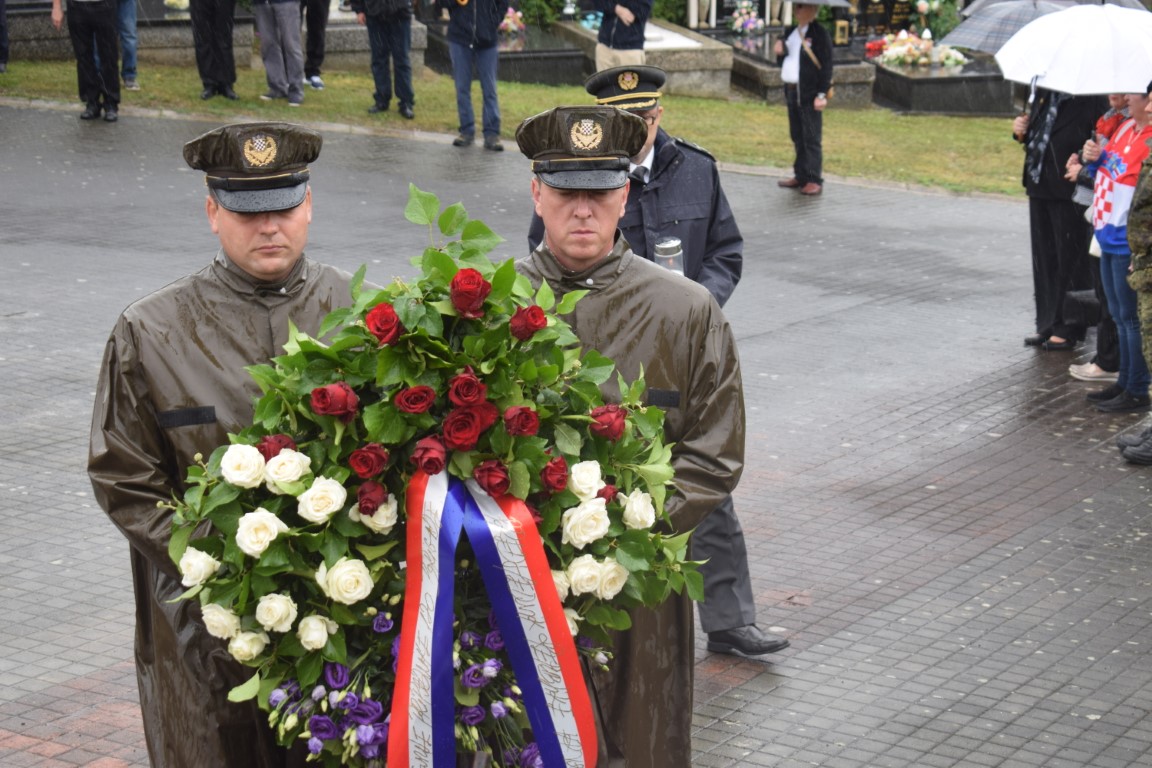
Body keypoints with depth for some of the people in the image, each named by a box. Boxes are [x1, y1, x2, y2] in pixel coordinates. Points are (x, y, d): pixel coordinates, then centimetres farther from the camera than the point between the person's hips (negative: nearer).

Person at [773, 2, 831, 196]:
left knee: (812, 139, -5)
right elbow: (784, 60, 22)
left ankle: (814, 180, -3)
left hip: (809, 94, -8)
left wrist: (822, 94, -18)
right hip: (792, 91, 8)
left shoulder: (820, 34, -10)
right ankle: (800, 176, 22)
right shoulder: (791, 31, 14)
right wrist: (780, 51, -1)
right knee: (797, 137, 14)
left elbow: (826, 66, -13)